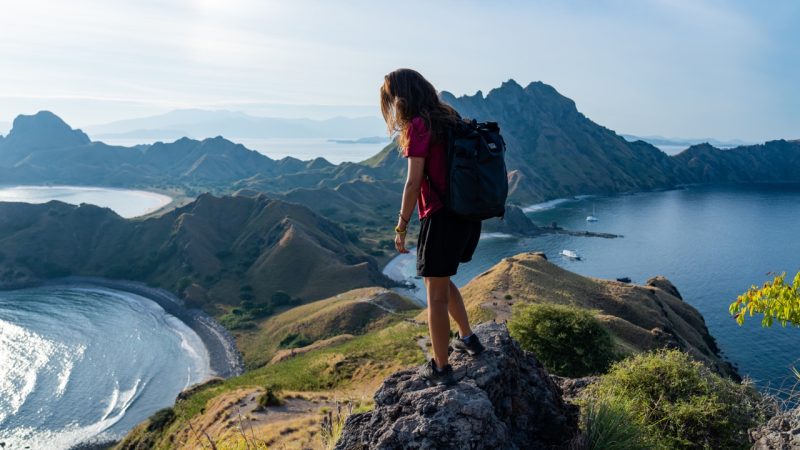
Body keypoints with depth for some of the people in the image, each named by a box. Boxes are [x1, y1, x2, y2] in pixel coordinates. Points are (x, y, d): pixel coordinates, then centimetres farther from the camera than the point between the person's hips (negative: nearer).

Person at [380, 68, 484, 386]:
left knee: (436, 294, 4)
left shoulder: (418, 126, -11)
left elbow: (414, 183, -15)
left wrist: (401, 227, -8)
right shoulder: (450, 118, 11)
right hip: (469, 215, 8)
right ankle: (467, 338, 34)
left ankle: (441, 368, 14)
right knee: (441, 281, 26)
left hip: (440, 217, -8)